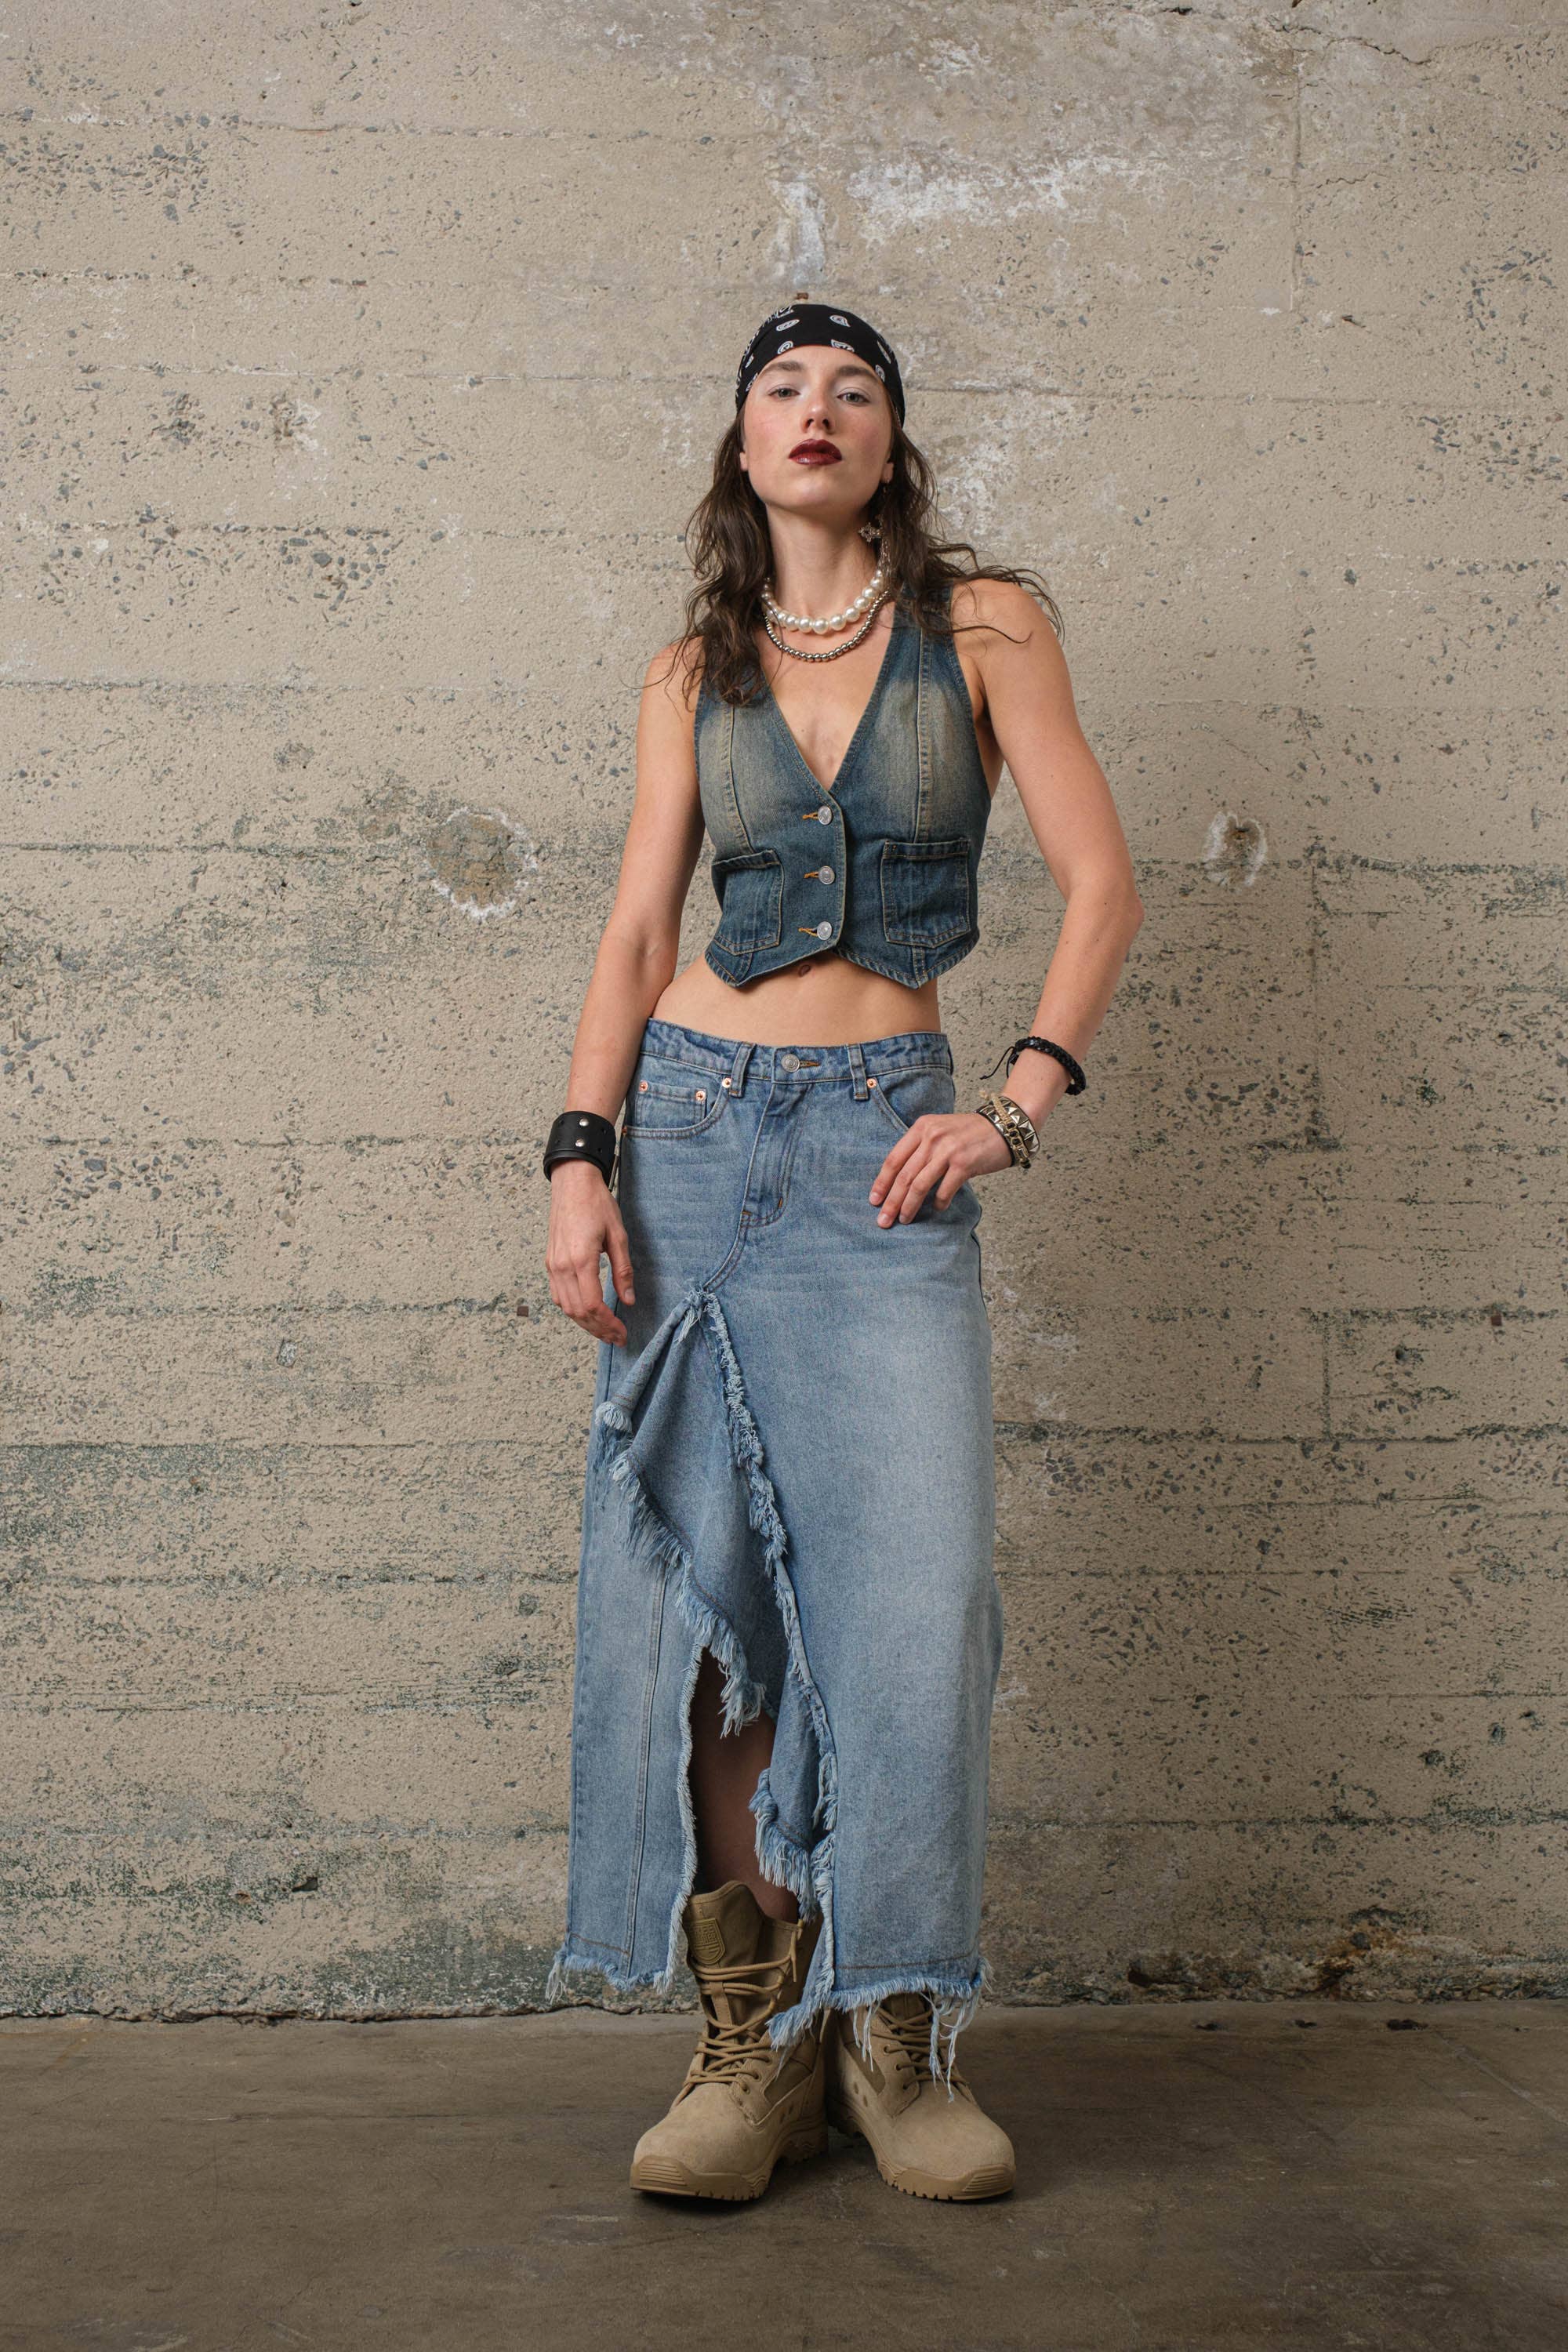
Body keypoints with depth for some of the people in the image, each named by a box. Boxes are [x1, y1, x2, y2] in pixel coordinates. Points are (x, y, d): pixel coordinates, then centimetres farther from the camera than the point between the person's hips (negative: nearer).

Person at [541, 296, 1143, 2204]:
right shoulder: (692, 674, 12)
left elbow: (1100, 882, 2)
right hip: (689, 1123, 2)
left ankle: (892, 2033, 4)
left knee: (910, 1589, -11)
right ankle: (754, 2033, 8)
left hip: (882, 1141, -2)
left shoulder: (984, 624, 6)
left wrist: (1016, 1103, -8)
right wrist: (581, 1158, -5)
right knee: (701, 1585, -1)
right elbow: (636, 933, 7)